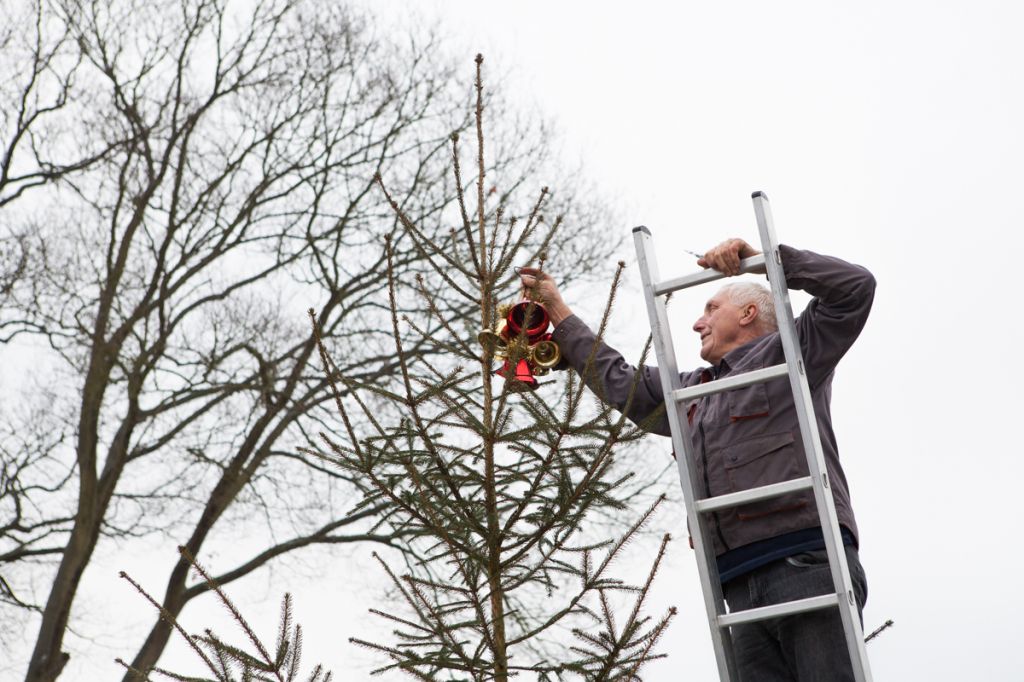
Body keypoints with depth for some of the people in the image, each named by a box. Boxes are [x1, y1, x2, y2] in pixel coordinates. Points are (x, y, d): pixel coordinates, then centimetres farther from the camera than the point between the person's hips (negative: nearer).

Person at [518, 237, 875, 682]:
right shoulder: (695, 392, 31)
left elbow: (854, 287, 3)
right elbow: (619, 380, 39)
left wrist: (761, 258, 1)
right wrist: (556, 309, 42)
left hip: (808, 561, -6)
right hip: (745, 587, 6)